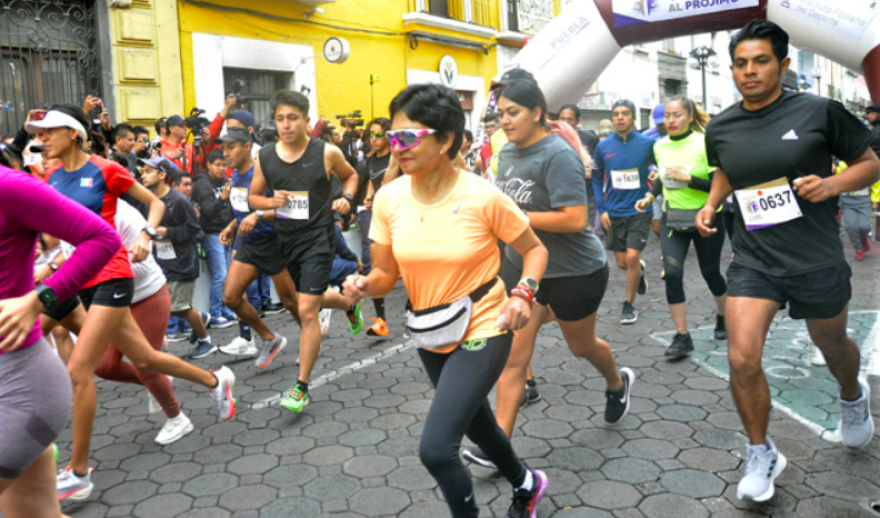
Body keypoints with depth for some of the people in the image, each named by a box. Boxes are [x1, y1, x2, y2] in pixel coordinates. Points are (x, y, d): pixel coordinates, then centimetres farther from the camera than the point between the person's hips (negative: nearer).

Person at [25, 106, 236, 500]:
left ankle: (78, 474, 0)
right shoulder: (53, 177, 10)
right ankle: (215, 381, 36)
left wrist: (146, 235, -15)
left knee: (78, 371, -12)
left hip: (110, 278, -7)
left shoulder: (104, 170, -8)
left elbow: (156, 202, 1)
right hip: (81, 279, 7)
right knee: (143, 358, 14)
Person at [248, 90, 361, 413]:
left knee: (307, 311, -11)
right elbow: (253, 196, 10)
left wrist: (346, 198, -9)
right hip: (285, 238, 5)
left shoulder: (327, 153, -9)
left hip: (317, 237, -5)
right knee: (306, 300, 23)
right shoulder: (265, 158, -2)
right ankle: (348, 304, 56)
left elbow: (350, 175, 10)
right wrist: (270, 201, -12)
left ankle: (302, 387, -1)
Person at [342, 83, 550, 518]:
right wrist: (364, 285, -23)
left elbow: (535, 249, -5)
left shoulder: (483, 197, -20)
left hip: (482, 332, -6)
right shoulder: (389, 198, -8)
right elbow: (386, 275, -1)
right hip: (431, 336, 6)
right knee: (475, 425, 25)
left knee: (435, 447, -16)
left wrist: (523, 294, -23)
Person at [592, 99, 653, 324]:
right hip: (614, 212, 3)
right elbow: (597, 179, 8)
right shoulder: (603, 146, 0)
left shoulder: (647, 143, -6)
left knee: (632, 257, -12)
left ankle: (629, 305, 7)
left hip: (639, 210, -2)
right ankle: (640, 270, 45)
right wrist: (601, 209, 2)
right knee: (622, 262, 9)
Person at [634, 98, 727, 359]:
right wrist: (650, 196, 7)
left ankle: (723, 319, 40)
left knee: (710, 272, 10)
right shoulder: (660, 146, 2)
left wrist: (688, 178, -24)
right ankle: (682, 337, -2)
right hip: (672, 218, 4)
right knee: (672, 273, -11)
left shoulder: (704, 144, -13)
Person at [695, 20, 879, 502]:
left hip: (816, 260, -1)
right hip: (753, 260, 2)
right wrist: (711, 204, 4)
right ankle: (761, 454, 14)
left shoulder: (819, 111, -9)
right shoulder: (720, 127, 1)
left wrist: (830, 184, -19)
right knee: (742, 359, -10)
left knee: (833, 347, 20)